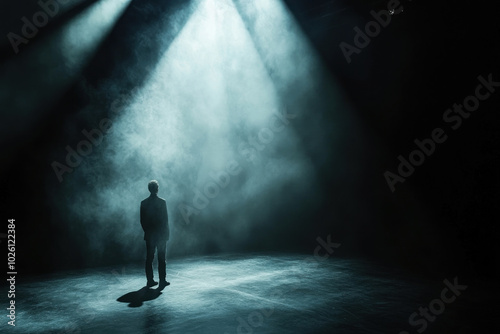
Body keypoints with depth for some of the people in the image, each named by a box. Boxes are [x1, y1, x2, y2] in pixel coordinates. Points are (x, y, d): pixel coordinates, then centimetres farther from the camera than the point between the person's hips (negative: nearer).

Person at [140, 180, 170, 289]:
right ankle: (162, 280, 4)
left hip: (149, 235, 4)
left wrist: (147, 231, 15)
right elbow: (165, 219, -8)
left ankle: (150, 280, 14)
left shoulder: (144, 203, 1)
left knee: (149, 258, 10)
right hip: (161, 234, -3)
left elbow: (142, 220, 4)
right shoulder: (162, 202, -11)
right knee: (161, 258, 3)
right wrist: (166, 233, 2)